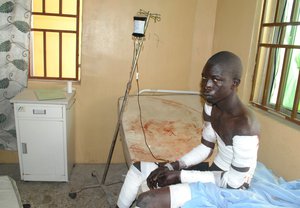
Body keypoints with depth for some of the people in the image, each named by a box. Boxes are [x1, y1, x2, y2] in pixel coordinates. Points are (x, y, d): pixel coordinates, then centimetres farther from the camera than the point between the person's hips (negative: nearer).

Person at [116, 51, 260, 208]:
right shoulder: (211, 106, -4)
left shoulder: (244, 126, -30)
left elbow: (234, 182, -23)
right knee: (138, 168, 8)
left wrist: (181, 175, -20)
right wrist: (172, 166, -8)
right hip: (214, 171, 8)